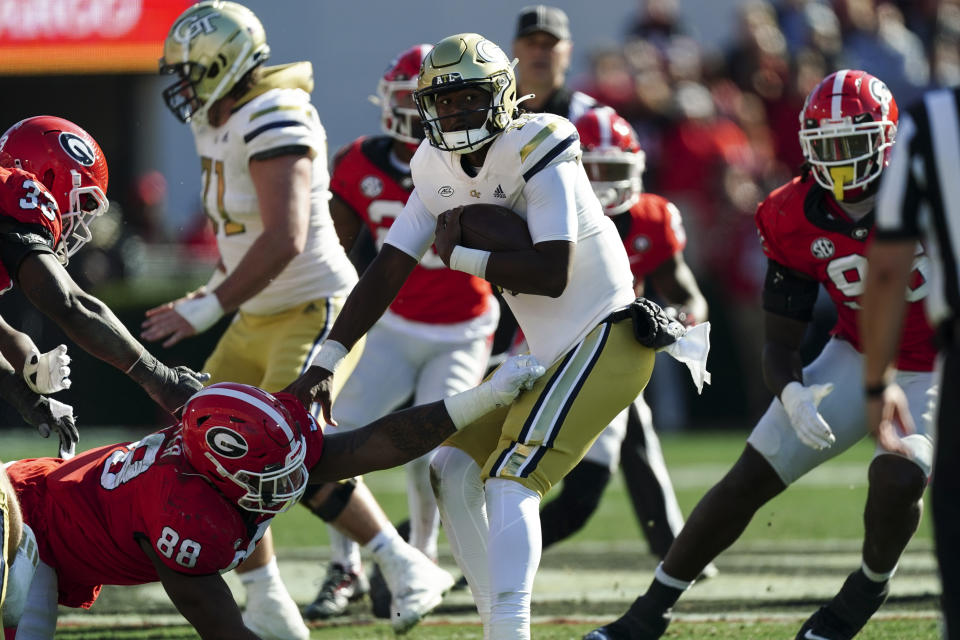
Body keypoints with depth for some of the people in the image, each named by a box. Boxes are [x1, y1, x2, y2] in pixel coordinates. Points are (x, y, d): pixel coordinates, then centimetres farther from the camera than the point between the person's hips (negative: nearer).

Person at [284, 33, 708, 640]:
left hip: (606, 337, -9)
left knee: (510, 480, -20)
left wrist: (459, 254, -15)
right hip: (548, 351, 9)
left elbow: (551, 274, -26)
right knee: (455, 470, 6)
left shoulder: (538, 149, -18)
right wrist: (324, 365, -3)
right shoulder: (438, 172, 5)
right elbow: (386, 272, 4)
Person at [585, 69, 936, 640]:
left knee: (898, 478, -29)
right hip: (857, 357, 3)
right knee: (751, 478, -3)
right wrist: (792, 395, -26)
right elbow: (781, 341, -5)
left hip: (932, 372, -3)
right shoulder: (797, 222, -11)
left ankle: (872, 585, 6)